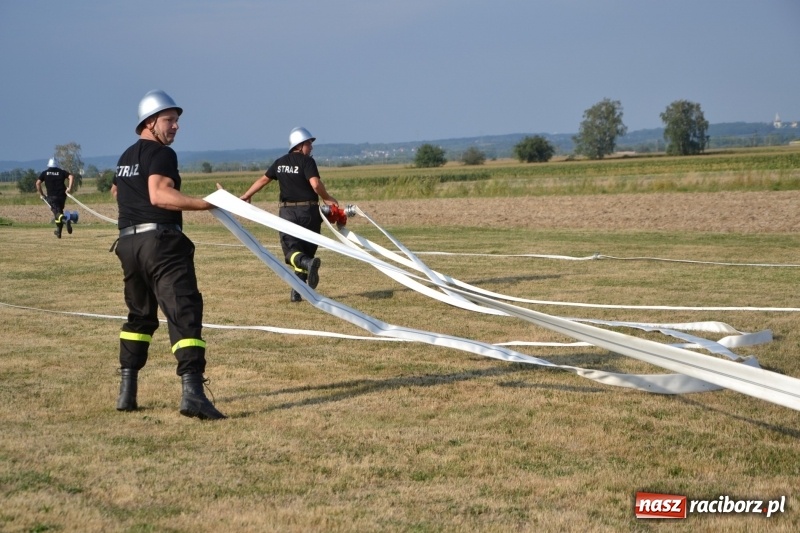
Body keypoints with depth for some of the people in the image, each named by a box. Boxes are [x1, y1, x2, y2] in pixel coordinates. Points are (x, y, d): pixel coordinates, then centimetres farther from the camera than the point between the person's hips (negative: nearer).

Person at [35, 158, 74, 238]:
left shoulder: (45, 173, 8)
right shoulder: (61, 172, 11)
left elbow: (38, 183, 0)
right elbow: (71, 177, -4)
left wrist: (41, 194, 9)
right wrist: (69, 188, -7)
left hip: (51, 196, -3)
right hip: (62, 195, 3)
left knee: (57, 213, -11)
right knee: (59, 211, 19)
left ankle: (65, 220, -44)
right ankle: (58, 231, 22)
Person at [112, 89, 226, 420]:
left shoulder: (126, 158, 21)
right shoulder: (161, 154, -6)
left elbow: (121, 194, 26)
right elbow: (159, 195, -21)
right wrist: (206, 204, -26)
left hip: (128, 243, 9)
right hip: (161, 241, -9)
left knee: (140, 315, 19)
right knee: (184, 312, -13)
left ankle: (127, 392, 18)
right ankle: (192, 391, -26)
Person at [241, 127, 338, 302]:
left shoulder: (280, 162, 9)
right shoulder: (307, 161, -7)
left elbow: (263, 179, 14)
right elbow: (315, 184, -20)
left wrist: (246, 195, 25)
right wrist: (327, 198, -5)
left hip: (287, 211, 3)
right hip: (308, 211, -3)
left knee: (290, 248, -3)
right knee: (306, 248, 8)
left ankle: (307, 262, -37)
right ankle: (297, 292, 4)